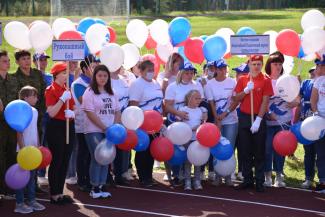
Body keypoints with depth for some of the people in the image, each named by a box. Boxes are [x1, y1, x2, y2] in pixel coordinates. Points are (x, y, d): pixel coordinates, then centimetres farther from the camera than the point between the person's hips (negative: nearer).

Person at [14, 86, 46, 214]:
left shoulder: (35, 111, 10)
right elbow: (19, 132, -15)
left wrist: (38, 145, 15)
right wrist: (22, 148, -18)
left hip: (33, 149, 8)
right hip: (24, 149, -8)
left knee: (32, 175, 14)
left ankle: (32, 200, 22)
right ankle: (19, 204, 4)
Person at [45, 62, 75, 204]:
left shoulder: (67, 89, 13)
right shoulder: (50, 90, -10)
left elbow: (74, 108, 16)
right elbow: (51, 113, -19)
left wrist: (72, 113, -6)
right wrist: (63, 99, -25)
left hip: (69, 127, 8)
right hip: (56, 127, -8)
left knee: (65, 161, 10)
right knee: (56, 161, -5)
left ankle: (60, 193, 18)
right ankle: (54, 195, 2)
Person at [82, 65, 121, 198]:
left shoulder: (111, 93, 14)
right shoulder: (90, 92, -5)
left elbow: (117, 112, 14)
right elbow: (90, 113, -12)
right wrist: (104, 128, -14)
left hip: (109, 131, 6)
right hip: (94, 131, -6)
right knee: (97, 158, -6)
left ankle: (101, 186, 12)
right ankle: (95, 188, 2)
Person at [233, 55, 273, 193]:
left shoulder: (266, 80, -3)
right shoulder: (242, 80, 7)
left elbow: (265, 101, -9)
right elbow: (236, 99, 6)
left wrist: (258, 120, -16)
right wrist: (246, 90, -12)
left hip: (259, 119, -3)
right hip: (244, 118, 3)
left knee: (259, 152, 1)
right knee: (245, 151, 7)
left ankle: (259, 181, 6)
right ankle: (247, 180, 15)